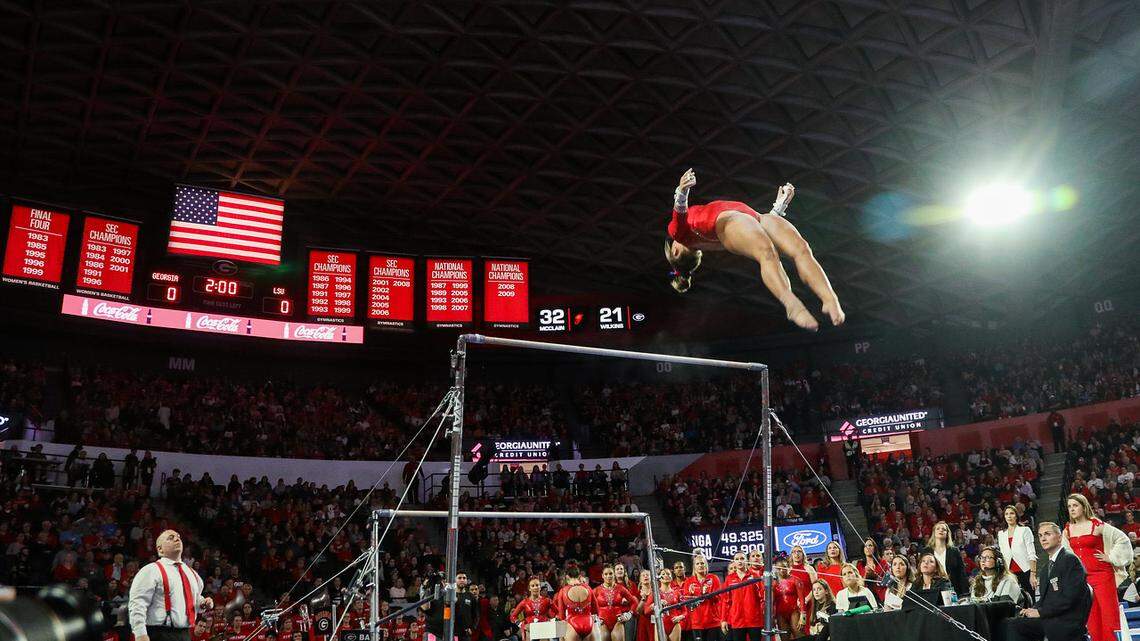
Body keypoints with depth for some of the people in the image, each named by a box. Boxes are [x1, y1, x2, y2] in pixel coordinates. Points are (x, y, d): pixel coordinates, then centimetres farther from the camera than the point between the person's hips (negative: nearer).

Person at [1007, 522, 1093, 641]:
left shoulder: (1071, 560, -7)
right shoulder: (1046, 568, 21)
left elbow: (1069, 597, -17)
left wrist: (1041, 612, -15)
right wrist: (1032, 610, -2)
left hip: (1068, 622, -8)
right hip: (1048, 619, 8)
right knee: (1013, 624, -13)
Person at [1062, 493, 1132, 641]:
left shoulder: (1097, 525, -5)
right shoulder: (1068, 529, 8)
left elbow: (1122, 539, -2)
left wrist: (1111, 557, -4)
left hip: (1102, 575, -4)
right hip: (1081, 577, 4)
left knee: (1109, 615, -5)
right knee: (1092, 620, 6)